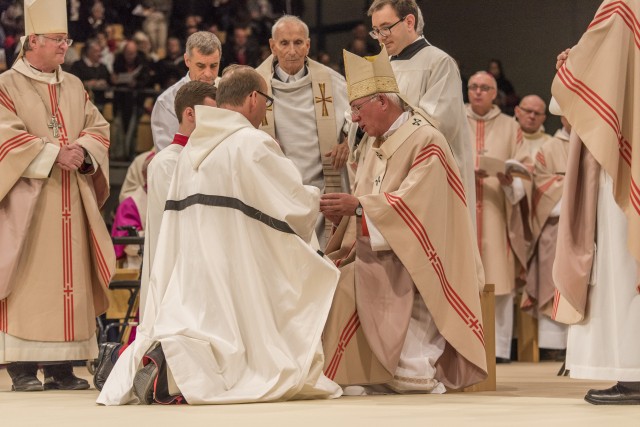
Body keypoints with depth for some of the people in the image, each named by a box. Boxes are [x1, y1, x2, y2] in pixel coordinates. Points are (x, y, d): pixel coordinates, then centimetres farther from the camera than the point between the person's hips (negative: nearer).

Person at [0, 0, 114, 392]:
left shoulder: (74, 87, 16)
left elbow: (99, 128, 11)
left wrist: (82, 150, -10)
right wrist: (54, 153, -19)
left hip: (71, 204, 6)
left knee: (69, 279, 3)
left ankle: (62, 366, 7)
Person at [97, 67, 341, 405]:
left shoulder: (192, 148, 15)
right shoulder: (253, 143, -9)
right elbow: (296, 206, -7)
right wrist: (313, 197, 17)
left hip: (191, 282, 8)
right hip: (236, 283, -7)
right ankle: (178, 364, -25)